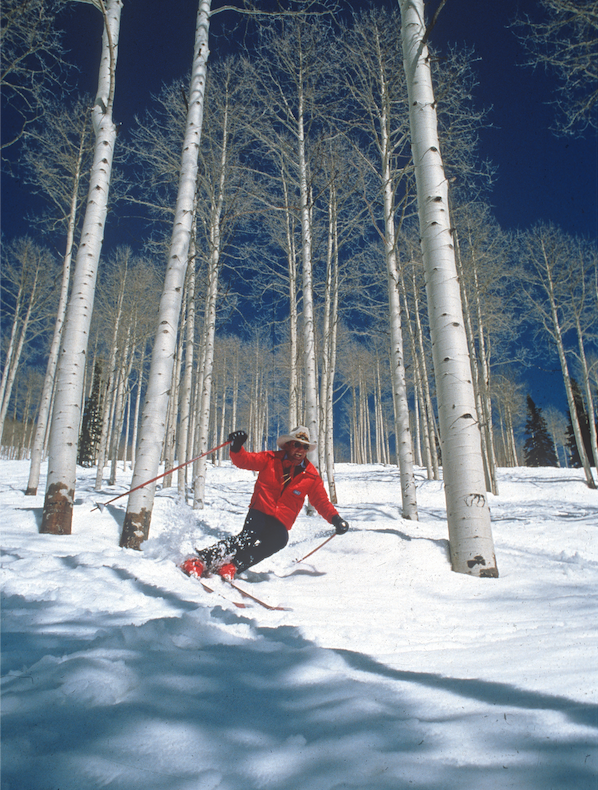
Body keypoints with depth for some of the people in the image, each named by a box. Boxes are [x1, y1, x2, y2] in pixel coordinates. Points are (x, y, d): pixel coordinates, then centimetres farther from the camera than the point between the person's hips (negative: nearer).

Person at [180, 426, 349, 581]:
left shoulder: (311, 476, 5)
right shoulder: (271, 459, 3)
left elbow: (322, 501, 12)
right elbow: (245, 460, 1)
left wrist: (335, 518, -3)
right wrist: (236, 448, -20)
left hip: (281, 523, 2)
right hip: (260, 512, -2)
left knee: (279, 540, -28)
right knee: (248, 538, -27)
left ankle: (233, 566, -27)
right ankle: (201, 560, -22)